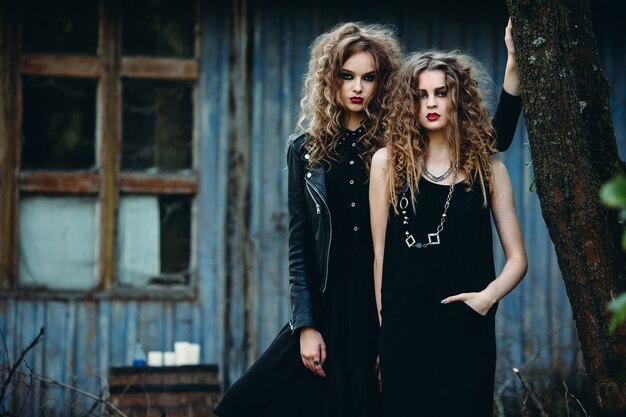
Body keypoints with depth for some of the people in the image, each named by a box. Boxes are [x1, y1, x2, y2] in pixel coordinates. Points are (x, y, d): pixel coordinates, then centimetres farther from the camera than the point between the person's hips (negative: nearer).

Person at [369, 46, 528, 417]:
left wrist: (489, 295, -13)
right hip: (404, 327, 0)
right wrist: (384, 323, 2)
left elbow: (517, 258, 5)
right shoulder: (389, 162, 4)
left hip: (466, 327, 0)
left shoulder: (487, 167, 6)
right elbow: (380, 252, 5)